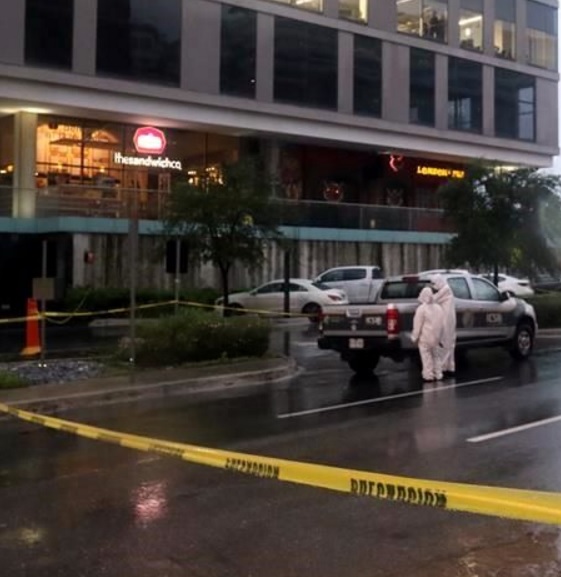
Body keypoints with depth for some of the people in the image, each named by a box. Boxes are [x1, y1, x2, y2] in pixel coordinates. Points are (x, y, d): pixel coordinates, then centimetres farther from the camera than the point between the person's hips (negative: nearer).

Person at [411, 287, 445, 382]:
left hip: (425, 338, -6)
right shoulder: (438, 308, 6)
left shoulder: (421, 308, -15)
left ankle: (428, 375, 1)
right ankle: (438, 374, 18)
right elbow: (442, 324, 11)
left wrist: (414, 337, -4)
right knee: (436, 356, 15)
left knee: (427, 356, 0)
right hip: (436, 338, 6)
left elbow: (418, 325, -13)